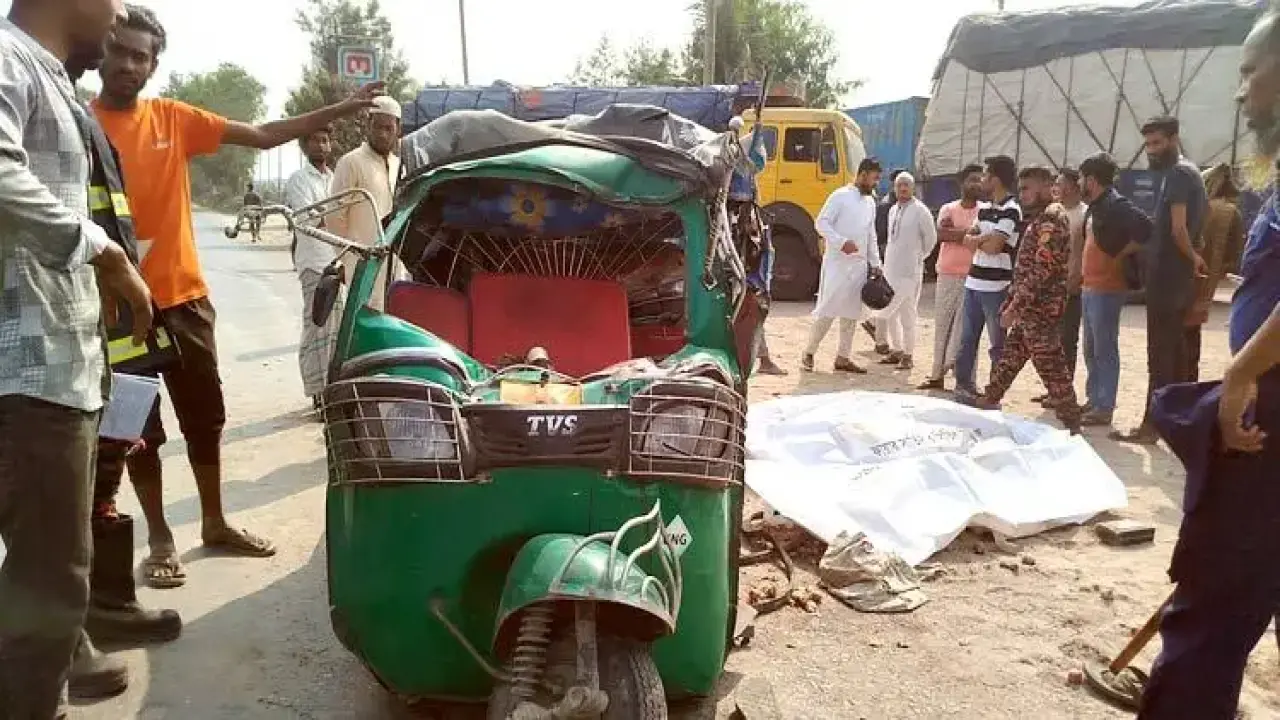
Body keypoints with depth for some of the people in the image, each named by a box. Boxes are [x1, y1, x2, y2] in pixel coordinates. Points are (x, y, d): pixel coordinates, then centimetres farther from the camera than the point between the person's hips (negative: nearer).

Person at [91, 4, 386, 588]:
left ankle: (215, 524, 28)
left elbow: (264, 136, 2)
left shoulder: (174, 118, 3)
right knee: (138, 428, 7)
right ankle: (159, 539, 20)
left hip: (184, 296, 4)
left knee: (205, 417, 12)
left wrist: (342, 110, -2)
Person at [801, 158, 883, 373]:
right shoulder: (840, 196, -7)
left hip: (859, 265, 7)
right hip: (837, 263, -7)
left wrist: (875, 263, 15)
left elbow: (871, 235, 20)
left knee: (851, 312, 8)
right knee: (827, 309, -7)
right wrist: (841, 242, -22)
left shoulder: (870, 202, 15)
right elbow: (821, 223, -12)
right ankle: (808, 353, 5)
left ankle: (843, 357, 15)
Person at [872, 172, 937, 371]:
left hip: (909, 271, -7)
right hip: (890, 269, 8)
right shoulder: (893, 210, 13)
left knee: (907, 314, -3)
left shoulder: (920, 211, -9)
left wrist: (919, 256, 6)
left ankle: (908, 355, 5)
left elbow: (931, 239, -4)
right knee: (890, 313, 12)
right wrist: (888, 261, 15)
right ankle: (896, 350, 24)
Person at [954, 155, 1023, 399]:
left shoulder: (1011, 210, -11)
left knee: (997, 343, 2)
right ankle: (964, 385, 20)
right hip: (974, 282, 8)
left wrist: (978, 240, 0)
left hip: (996, 286, -8)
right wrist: (985, 237, -10)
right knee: (967, 339, 11)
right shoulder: (984, 208, 15)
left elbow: (993, 247, -19)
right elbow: (969, 238, 9)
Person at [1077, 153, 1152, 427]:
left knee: (1105, 350, -3)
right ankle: (1093, 400, 25)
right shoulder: (1095, 206, 14)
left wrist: (1121, 255, -17)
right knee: (1091, 349, 16)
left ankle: (1105, 408, 3)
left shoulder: (1115, 204, -15)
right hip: (1090, 287, 10)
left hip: (1107, 288, -10)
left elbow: (1145, 227, -29)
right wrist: (1082, 276, 12)